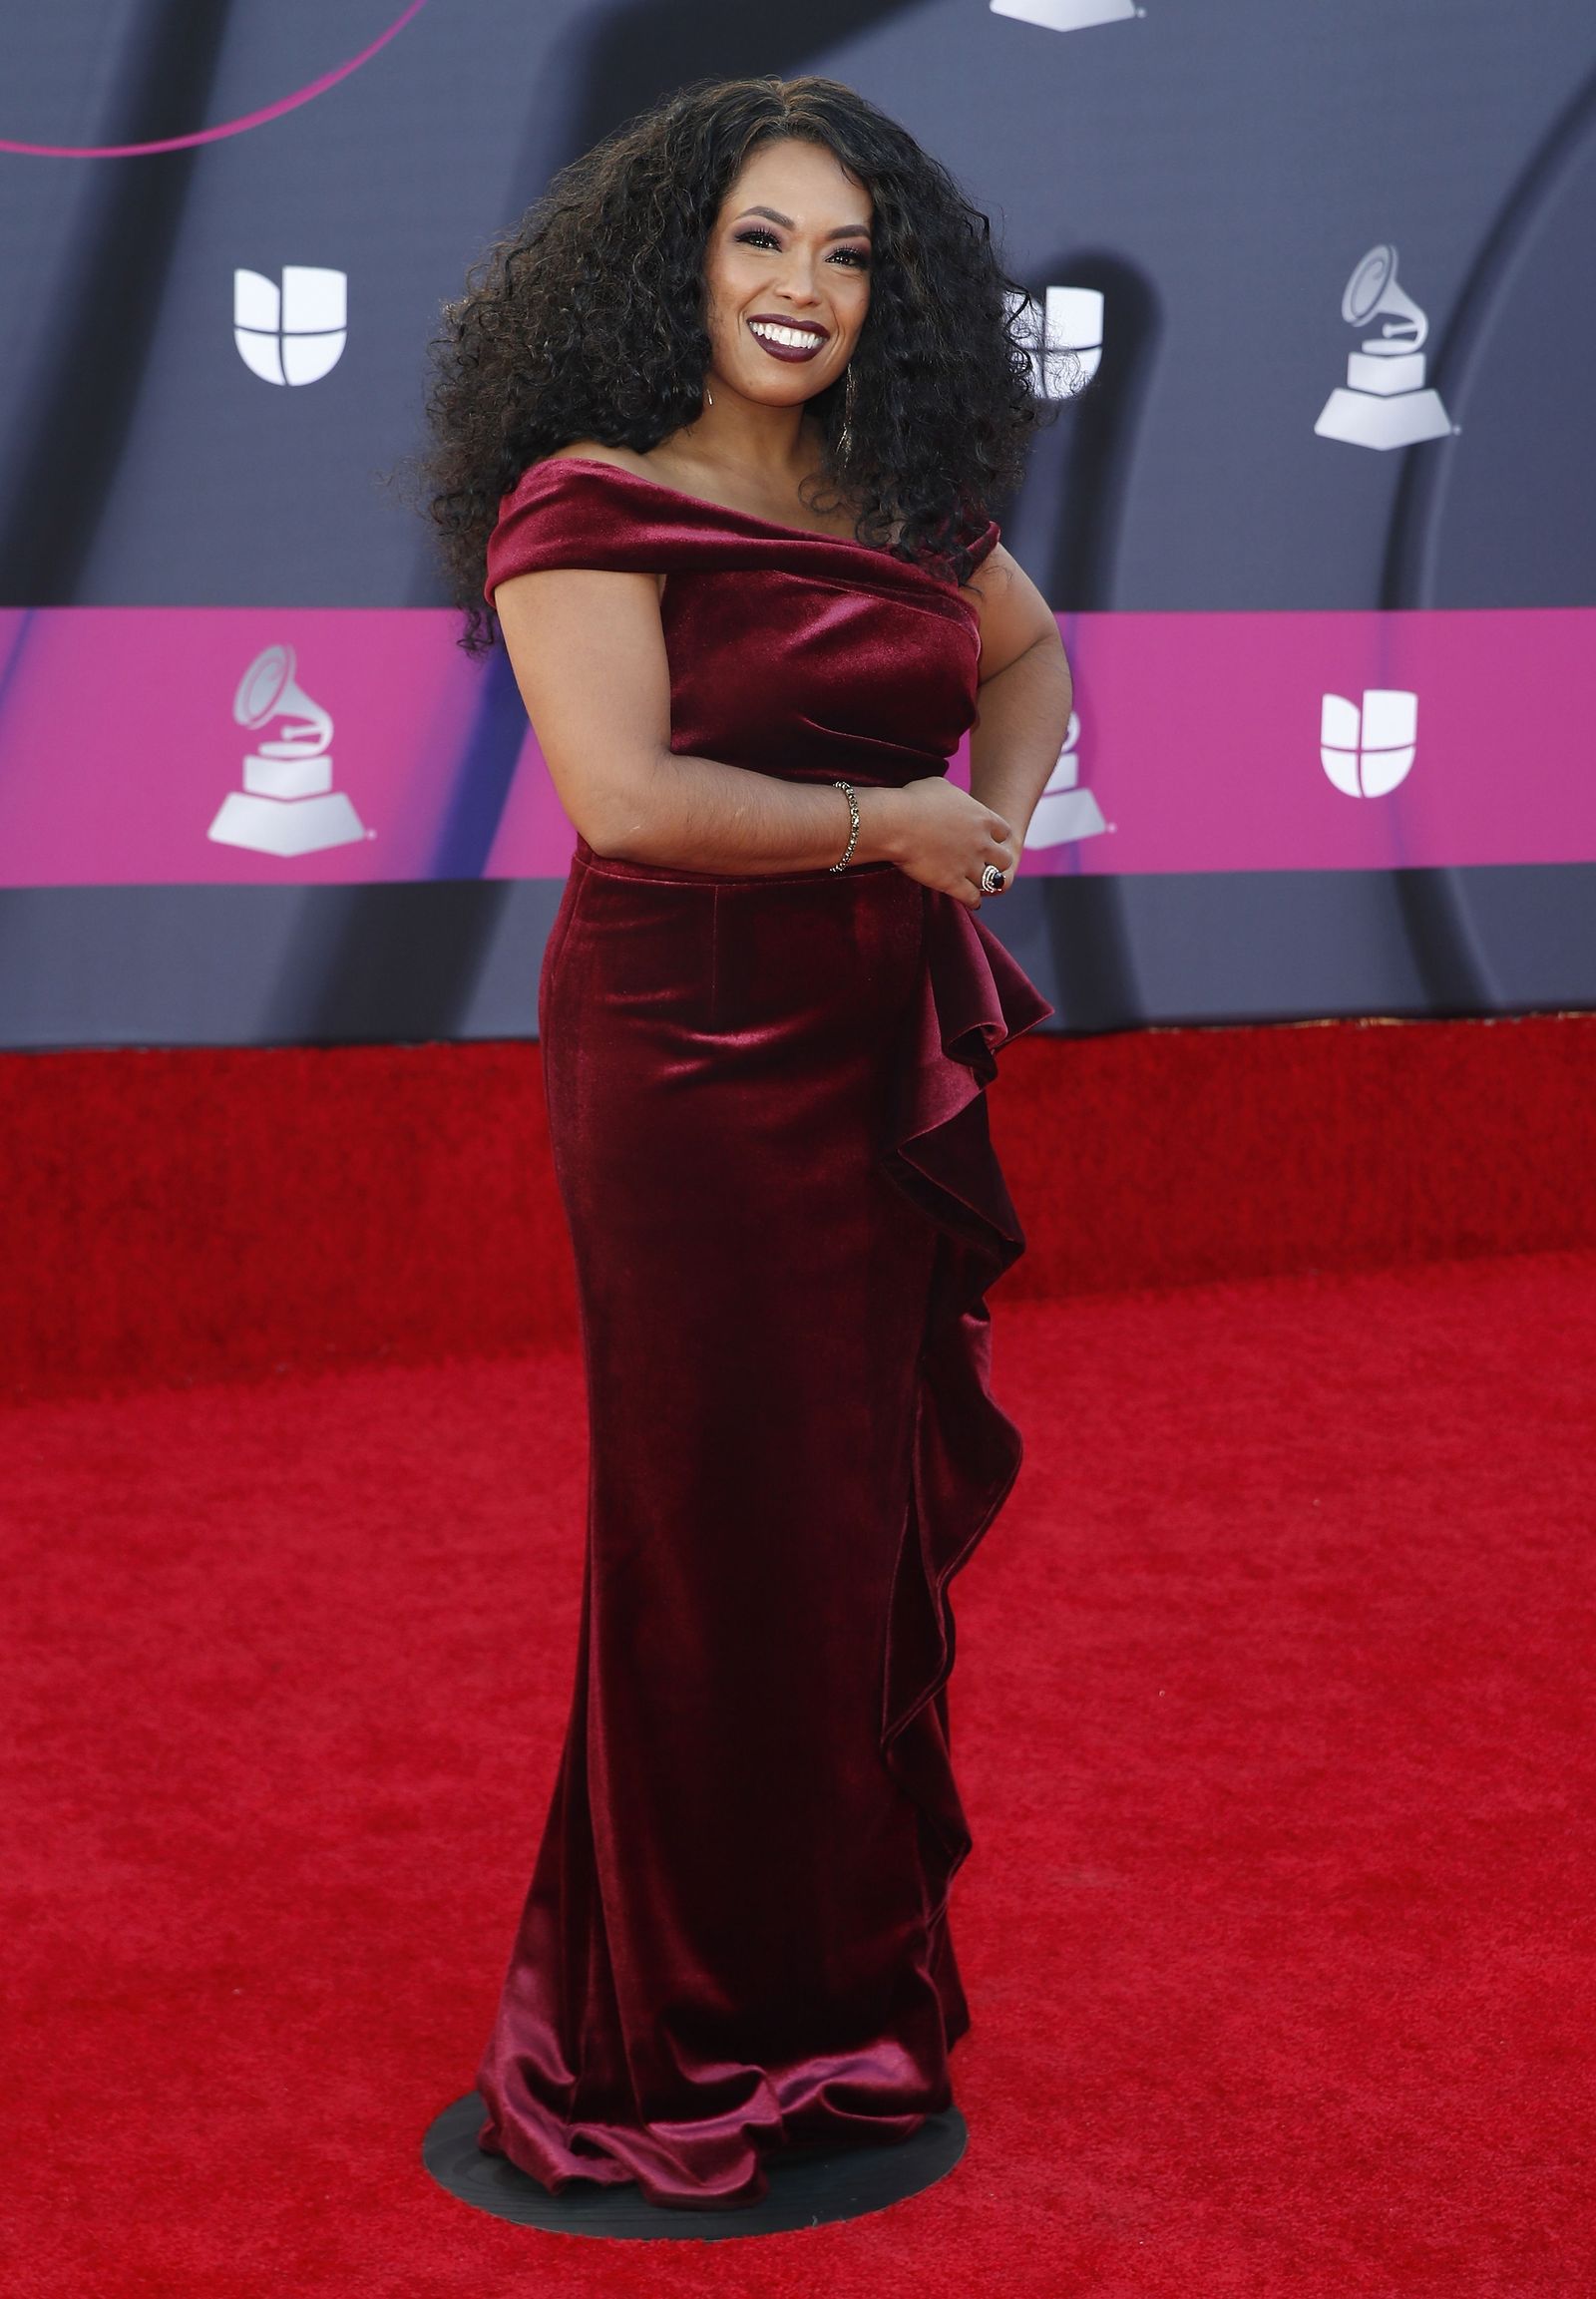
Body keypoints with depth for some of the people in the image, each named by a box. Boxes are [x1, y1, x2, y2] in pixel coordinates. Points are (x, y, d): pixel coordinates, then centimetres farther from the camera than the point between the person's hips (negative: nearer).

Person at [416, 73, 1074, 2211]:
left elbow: (1027, 651, 27)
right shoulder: (588, 504, -10)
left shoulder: (900, 495, 9)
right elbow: (627, 793, -22)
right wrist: (887, 826, -12)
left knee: (877, 1512, 12)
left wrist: (1000, 817, 7)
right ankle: (691, 2035, 20)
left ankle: (847, 1980, 30)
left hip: (891, 1054, 6)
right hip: (691, 1054, -6)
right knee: (725, 1529, 1)